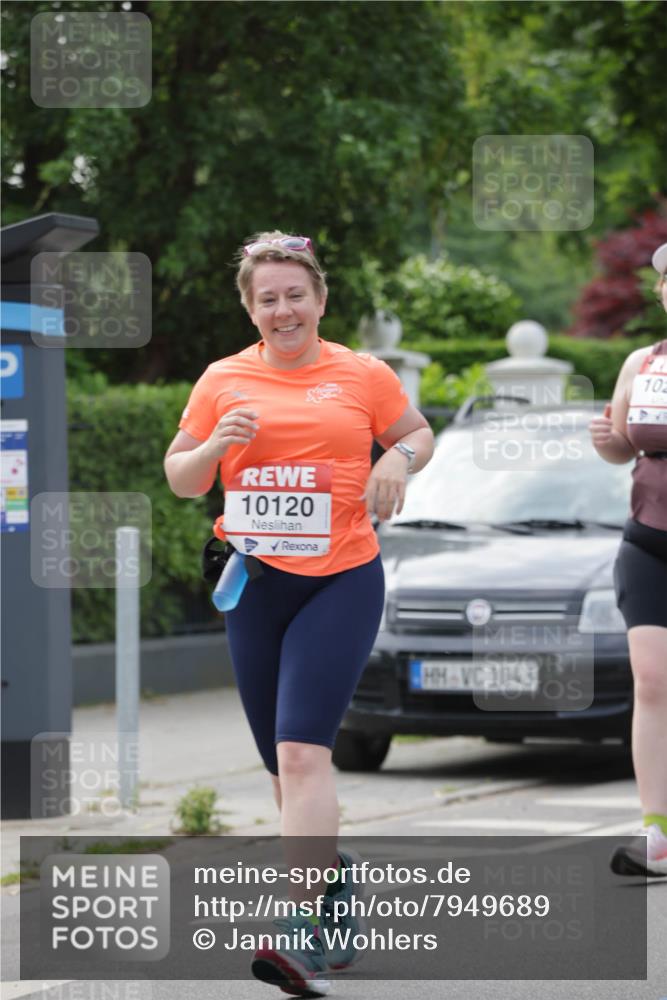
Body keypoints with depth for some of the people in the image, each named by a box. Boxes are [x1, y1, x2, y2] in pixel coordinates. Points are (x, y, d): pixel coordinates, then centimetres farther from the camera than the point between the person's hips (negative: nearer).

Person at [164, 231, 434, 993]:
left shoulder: (361, 375, 3)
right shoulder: (224, 380, 7)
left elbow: (418, 432, 17)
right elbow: (178, 478, 11)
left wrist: (399, 460, -6)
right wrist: (214, 446, -10)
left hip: (341, 582, -4)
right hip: (253, 586, 4)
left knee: (301, 750, -18)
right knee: (284, 763, 11)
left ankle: (299, 928, -23)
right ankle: (331, 871, 37)